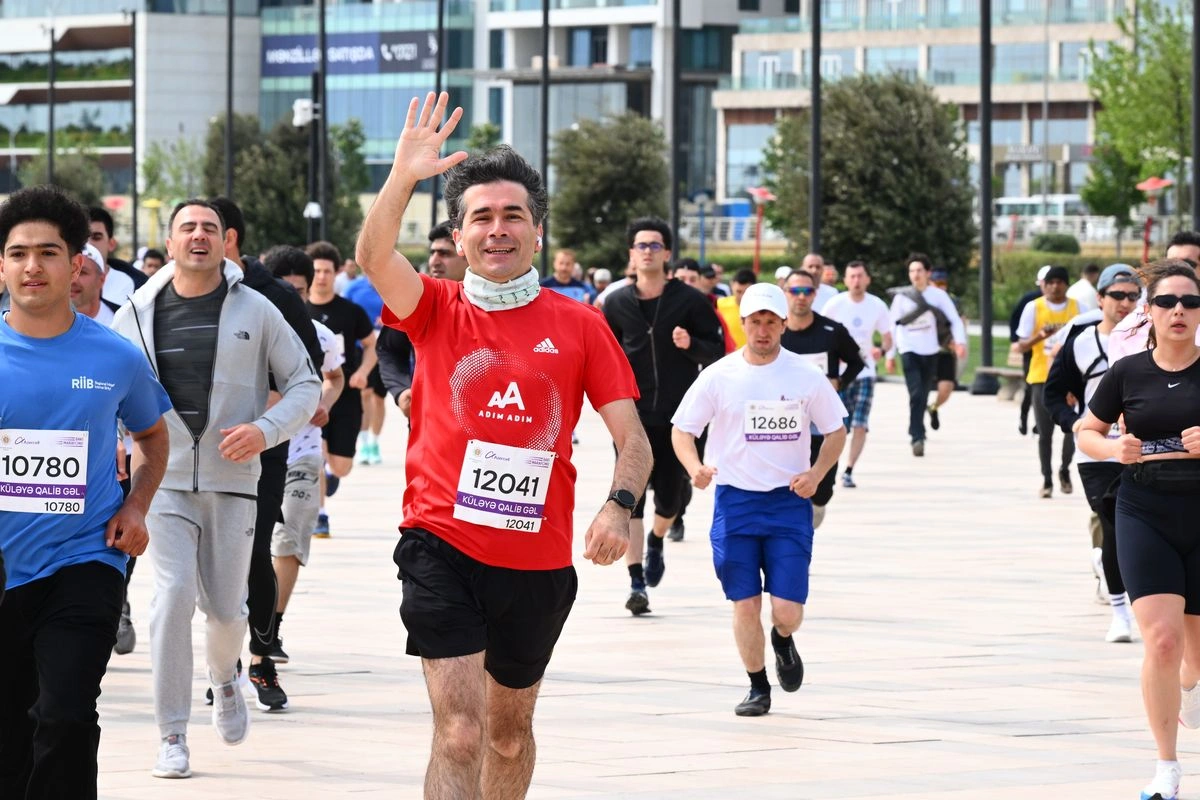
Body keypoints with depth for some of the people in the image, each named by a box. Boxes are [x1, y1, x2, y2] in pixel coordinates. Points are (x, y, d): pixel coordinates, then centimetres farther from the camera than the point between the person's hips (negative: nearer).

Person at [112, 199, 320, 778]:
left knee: (225, 607, 4)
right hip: (162, 479, 0)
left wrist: (265, 430, -10)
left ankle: (224, 678, 41)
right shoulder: (136, 316, 4)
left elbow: (304, 383, 6)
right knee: (174, 592, -15)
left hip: (233, 481, 0)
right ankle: (172, 735, -7)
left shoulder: (255, 311, 2)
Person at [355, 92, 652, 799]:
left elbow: (633, 439, 2)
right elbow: (374, 257, -18)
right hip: (443, 547, -2)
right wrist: (403, 177, -34)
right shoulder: (438, 310, 2)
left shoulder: (579, 325, 4)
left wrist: (619, 507, -18)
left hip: (539, 560, 3)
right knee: (460, 732, -15)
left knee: (511, 730, 19)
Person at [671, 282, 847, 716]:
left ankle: (783, 642, 29)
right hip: (735, 501, 0)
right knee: (745, 605, 0)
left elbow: (835, 432, 9)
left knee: (787, 610, -7)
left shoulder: (806, 376, -1)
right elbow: (681, 429, 3)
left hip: (789, 502, 0)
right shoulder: (719, 376, -2)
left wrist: (815, 474, -9)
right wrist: (694, 466, -17)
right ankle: (758, 688, 18)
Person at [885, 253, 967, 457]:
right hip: (909, 350, -2)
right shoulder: (902, 297, 0)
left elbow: (955, 320, -1)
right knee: (916, 395, -15)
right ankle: (917, 437, -15)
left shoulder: (938, 295, 0)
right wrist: (890, 355, 5)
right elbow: (892, 326, 5)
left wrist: (960, 342, -18)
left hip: (931, 351, 2)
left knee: (923, 396, 9)